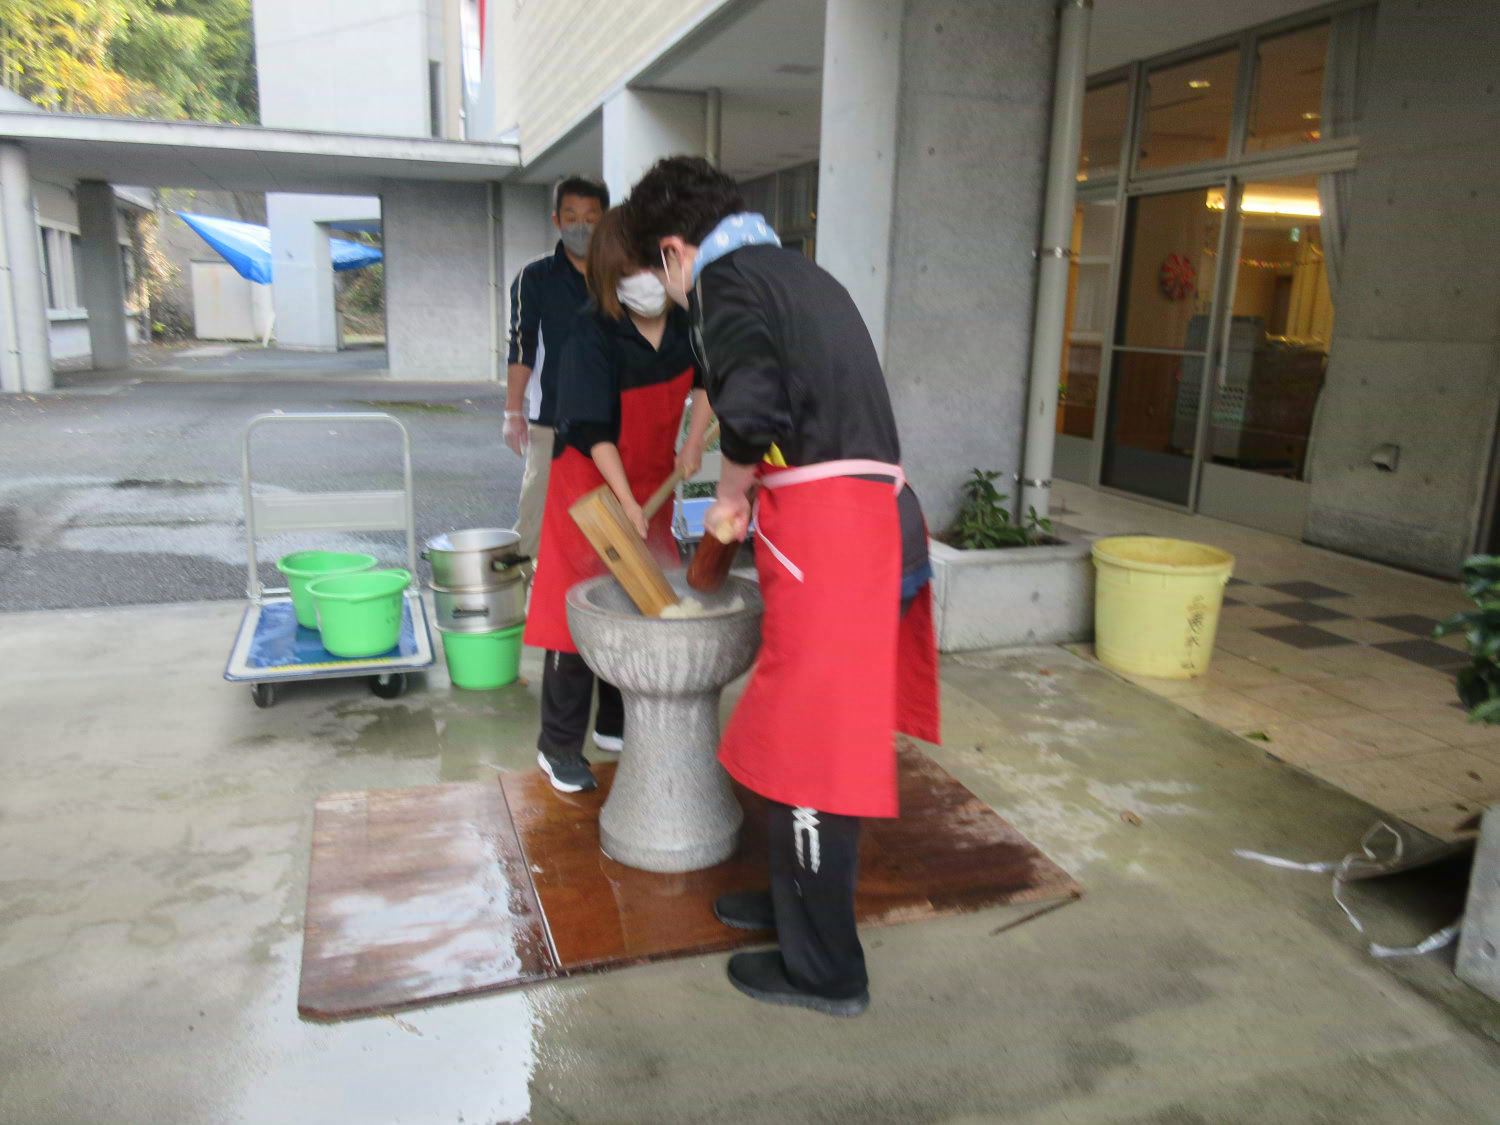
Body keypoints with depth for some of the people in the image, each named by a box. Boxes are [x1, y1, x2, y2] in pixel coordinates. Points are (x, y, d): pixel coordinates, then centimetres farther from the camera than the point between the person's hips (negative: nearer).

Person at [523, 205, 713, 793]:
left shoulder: (684, 322, -5)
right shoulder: (592, 334, -22)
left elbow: (706, 380, 14)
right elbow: (593, 430, -24)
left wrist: (693, 441, 3)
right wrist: (625, 501, -30)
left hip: (652, 481, 6)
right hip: (592, 482, -6)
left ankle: (617, 724, 28)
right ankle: (559, 745, 10)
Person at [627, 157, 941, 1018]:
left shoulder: (726, 279, -4)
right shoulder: (803, 274, 24)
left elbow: (753, 412, -19)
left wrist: (730, 498, -1)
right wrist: (753, 496, 18)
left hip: (826, 529, -9)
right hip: (879, 513, 10)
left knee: (809, 745, 1)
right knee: (831, 733, 19)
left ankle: (824, 969, 15)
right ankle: (797, 901, 37)